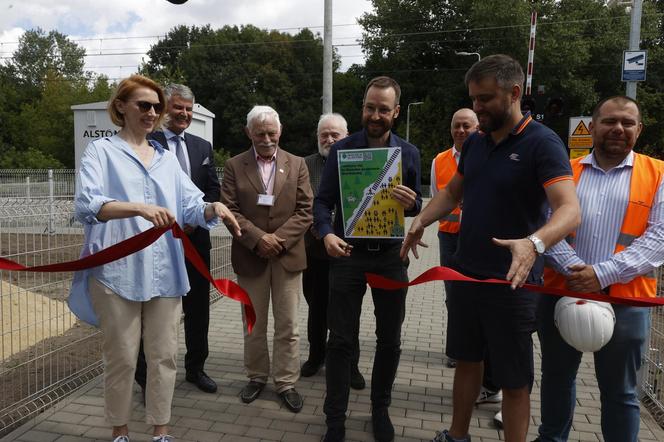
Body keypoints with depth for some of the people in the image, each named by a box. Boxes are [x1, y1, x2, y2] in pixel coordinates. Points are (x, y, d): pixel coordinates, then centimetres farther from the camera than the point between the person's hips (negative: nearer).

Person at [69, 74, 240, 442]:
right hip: (117, 271, -4)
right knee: (121, 359, 7)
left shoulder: (167, 159, 16)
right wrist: (139, 208, -30)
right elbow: (85, 204, -15)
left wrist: (212, 209, -15)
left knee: (164, 355, 9)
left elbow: (191, 206, 8)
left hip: (164, 272, 4)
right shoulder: (101, 151, 2)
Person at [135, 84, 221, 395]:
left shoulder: (203, 147, 11)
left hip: (196, 237, 5)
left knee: (198, 307, 14)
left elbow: (214, 190, 9)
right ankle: (148, 376, 21)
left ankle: (195, 368, 31)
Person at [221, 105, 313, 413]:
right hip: (250, 257, 0)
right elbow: (229, 210, -4)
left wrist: (279, 238, -13)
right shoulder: (234, 166, 3)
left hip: (288, 255, 0)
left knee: (287, 325, 6)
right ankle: (257, 377, 29)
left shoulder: (297, 164, 5)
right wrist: (258, 238, -16)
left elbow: (305, 211, -1)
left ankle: (286, 382, 19)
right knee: (254, 325, 12)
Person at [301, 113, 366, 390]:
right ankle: (316, 355, 34)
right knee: (316, 308, 16)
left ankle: (350, 365, 21)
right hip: (314, 250, 2)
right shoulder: (305, 165, 6)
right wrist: (313, 225, -11)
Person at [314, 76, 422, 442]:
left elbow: (418, 206, 6)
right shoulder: (342, 149, -1)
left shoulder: (408, 152, 4)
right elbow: (322, 200, -4)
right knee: (341, 340, 2)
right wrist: (327, 234, -24)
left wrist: (411, 204, -18)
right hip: (348, 253, -2)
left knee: (389, 339, 11)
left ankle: (380, 410, 31)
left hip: (391, 254, 2)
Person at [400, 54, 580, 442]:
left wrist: (534, 243, -46)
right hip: (466, 273, 7)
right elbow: (452, 193, 17)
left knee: (514, 379, 7)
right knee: (467, 360, 20)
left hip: (512, 282, -6)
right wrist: (422, 221, -1)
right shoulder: (474, 143, 6)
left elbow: (570, 210, -27)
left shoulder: (543, 143, -15)